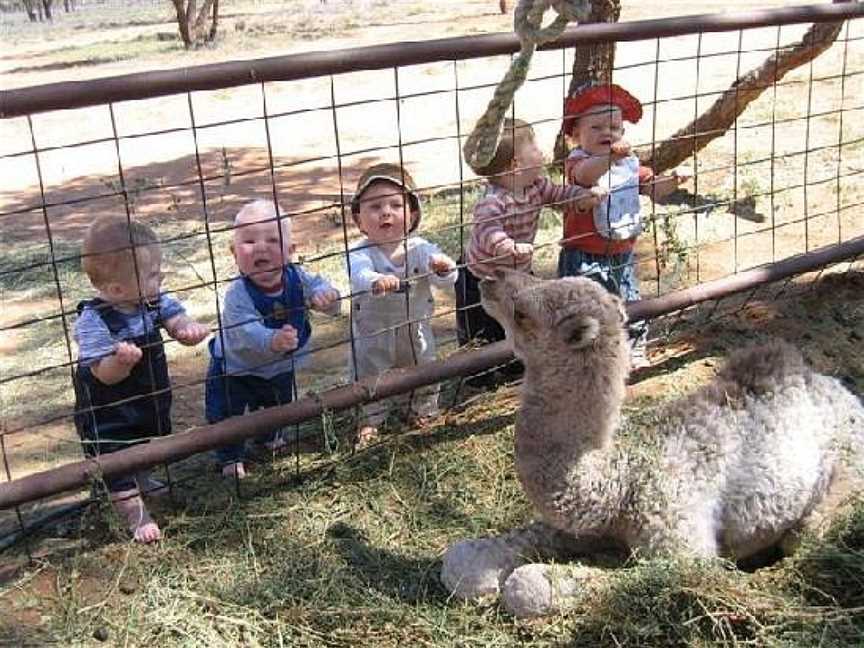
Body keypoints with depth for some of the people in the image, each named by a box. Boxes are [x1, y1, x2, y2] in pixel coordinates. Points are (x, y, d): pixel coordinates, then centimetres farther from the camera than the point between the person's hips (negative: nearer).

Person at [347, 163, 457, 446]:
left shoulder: (421, 248, -14)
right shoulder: (360, 252, -21)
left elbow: (446, 281, -23)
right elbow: (359, 274, -42)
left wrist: (443, 268, -48)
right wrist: (375, 281, -66)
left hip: (416, 331, 2)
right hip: (373, 335, -2)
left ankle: (422, 410, 46)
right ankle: (369, 420, 35)